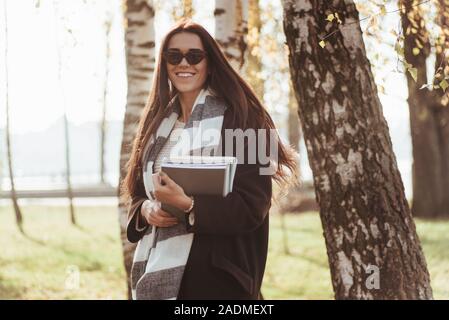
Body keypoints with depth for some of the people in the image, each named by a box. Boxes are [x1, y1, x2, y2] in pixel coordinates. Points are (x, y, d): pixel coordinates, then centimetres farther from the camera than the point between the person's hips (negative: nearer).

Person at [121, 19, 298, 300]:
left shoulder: (237, 118, -7)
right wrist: (146, 210, -7)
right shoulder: (158, 121, 11)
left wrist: (189, 205, -26)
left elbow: (253, 206, -13)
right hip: (157, 268, 5)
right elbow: (137, 192, 16)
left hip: (215, 271, -5)